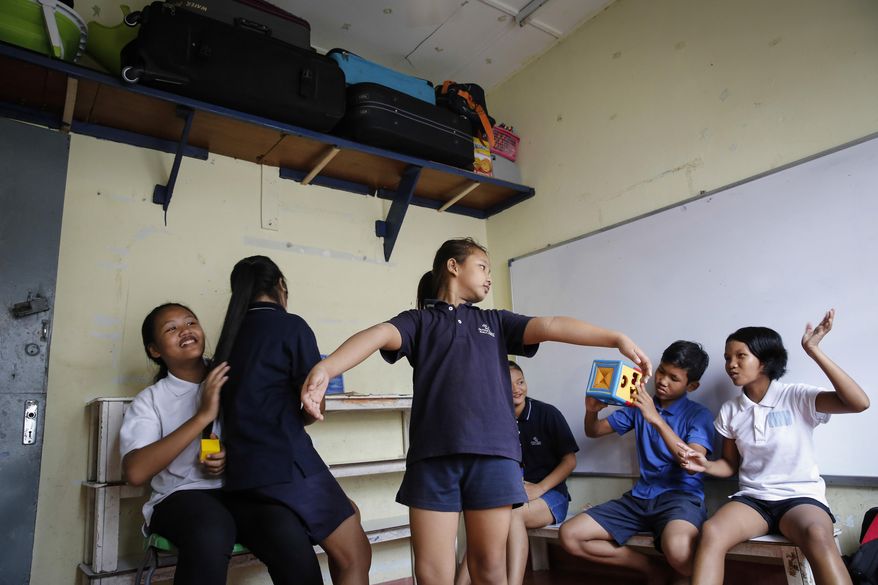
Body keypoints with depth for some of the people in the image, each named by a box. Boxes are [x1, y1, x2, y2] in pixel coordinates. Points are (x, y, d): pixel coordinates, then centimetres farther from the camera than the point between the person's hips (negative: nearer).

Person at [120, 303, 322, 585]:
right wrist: (203, 415, -18)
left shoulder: (231, 381, 10)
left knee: (286, 529, -30)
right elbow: (135, 472, -13)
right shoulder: (149, 401, 5)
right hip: (181, 495, -1)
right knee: (211, 534, -36)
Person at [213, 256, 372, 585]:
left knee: (348, 514, 21)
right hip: (284, 462, -8)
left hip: (243, 466, 9)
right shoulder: (291, 326, -6)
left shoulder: (231, 333, 14)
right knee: (355, 556, 0)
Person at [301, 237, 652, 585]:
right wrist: (325, 368, -27)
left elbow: (552, 326, 9)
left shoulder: (495, 322, 22)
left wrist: (617, 338, -2)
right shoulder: (419, 320, 12)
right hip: (434, 454, -2)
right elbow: (378, 335, -8)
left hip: (493, 453, 2)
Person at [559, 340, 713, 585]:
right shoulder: (640, 406, 11)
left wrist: (656, 419, -25)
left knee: (678, 551, -41)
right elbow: (593, 432, 15)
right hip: (640, 497, 5)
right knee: (569, 536, -11)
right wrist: (591, 411, -8)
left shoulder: (699, 415, -1)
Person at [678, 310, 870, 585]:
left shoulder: (796, 397, -6)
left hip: (800, 497, -2)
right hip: (752, 499, 3)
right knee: (711, 532, -30)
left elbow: (859, 403, -22)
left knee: (817, 536, -40)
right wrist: (705, 465, -9)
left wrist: (813, 351, -25)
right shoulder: (729, 411, 6)